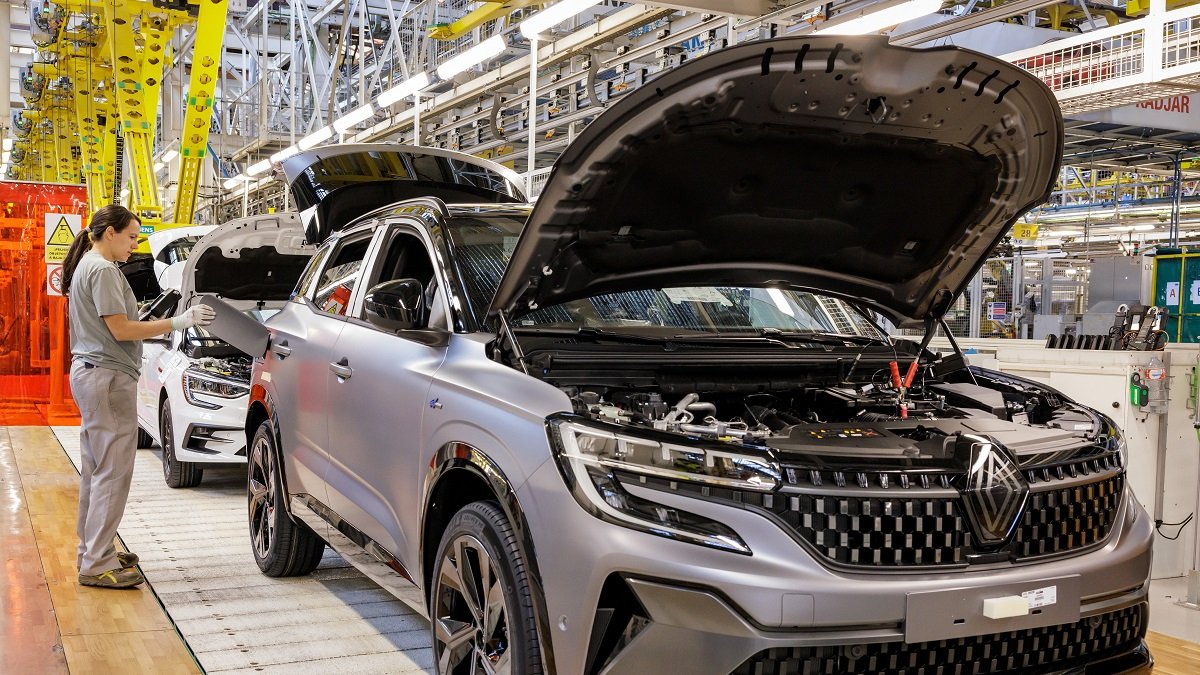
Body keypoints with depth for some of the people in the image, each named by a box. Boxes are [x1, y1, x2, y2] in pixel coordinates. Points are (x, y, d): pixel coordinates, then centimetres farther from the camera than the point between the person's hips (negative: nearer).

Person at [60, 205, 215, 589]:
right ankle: (97, 564, -7)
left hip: (89, 373, 11)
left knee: (96, 469, 16)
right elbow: (121, 329, -17)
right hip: (108, 376, -11)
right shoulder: (103, 270, -13)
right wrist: (177, 323, -17)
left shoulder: (86, 266, 19)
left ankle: (91, 550, 25)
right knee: (113, 471, -9)